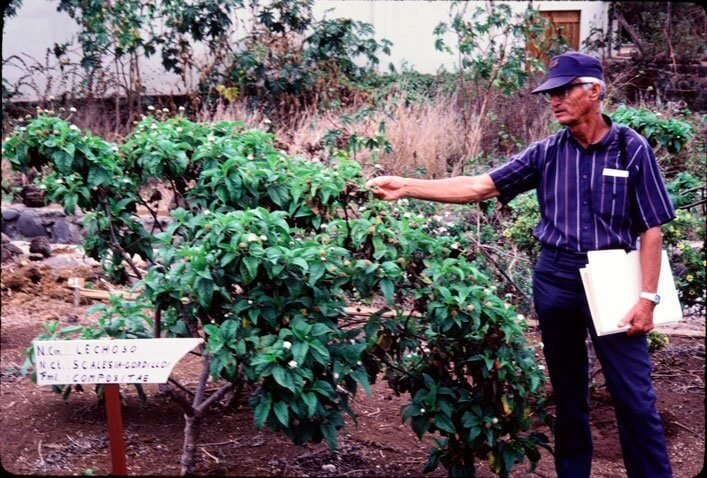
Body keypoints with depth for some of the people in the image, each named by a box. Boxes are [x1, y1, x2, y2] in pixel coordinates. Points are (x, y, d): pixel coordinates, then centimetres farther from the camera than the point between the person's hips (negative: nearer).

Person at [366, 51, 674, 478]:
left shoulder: (632, 149, -5)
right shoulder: (547, 153, 2)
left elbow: (651, 230, -4)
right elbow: (478, 187, -2)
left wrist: (647, 297, -10)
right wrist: (407, 187, -11)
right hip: (556, 279, 3)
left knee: (635, 398, 1)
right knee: (568, 392, 15)